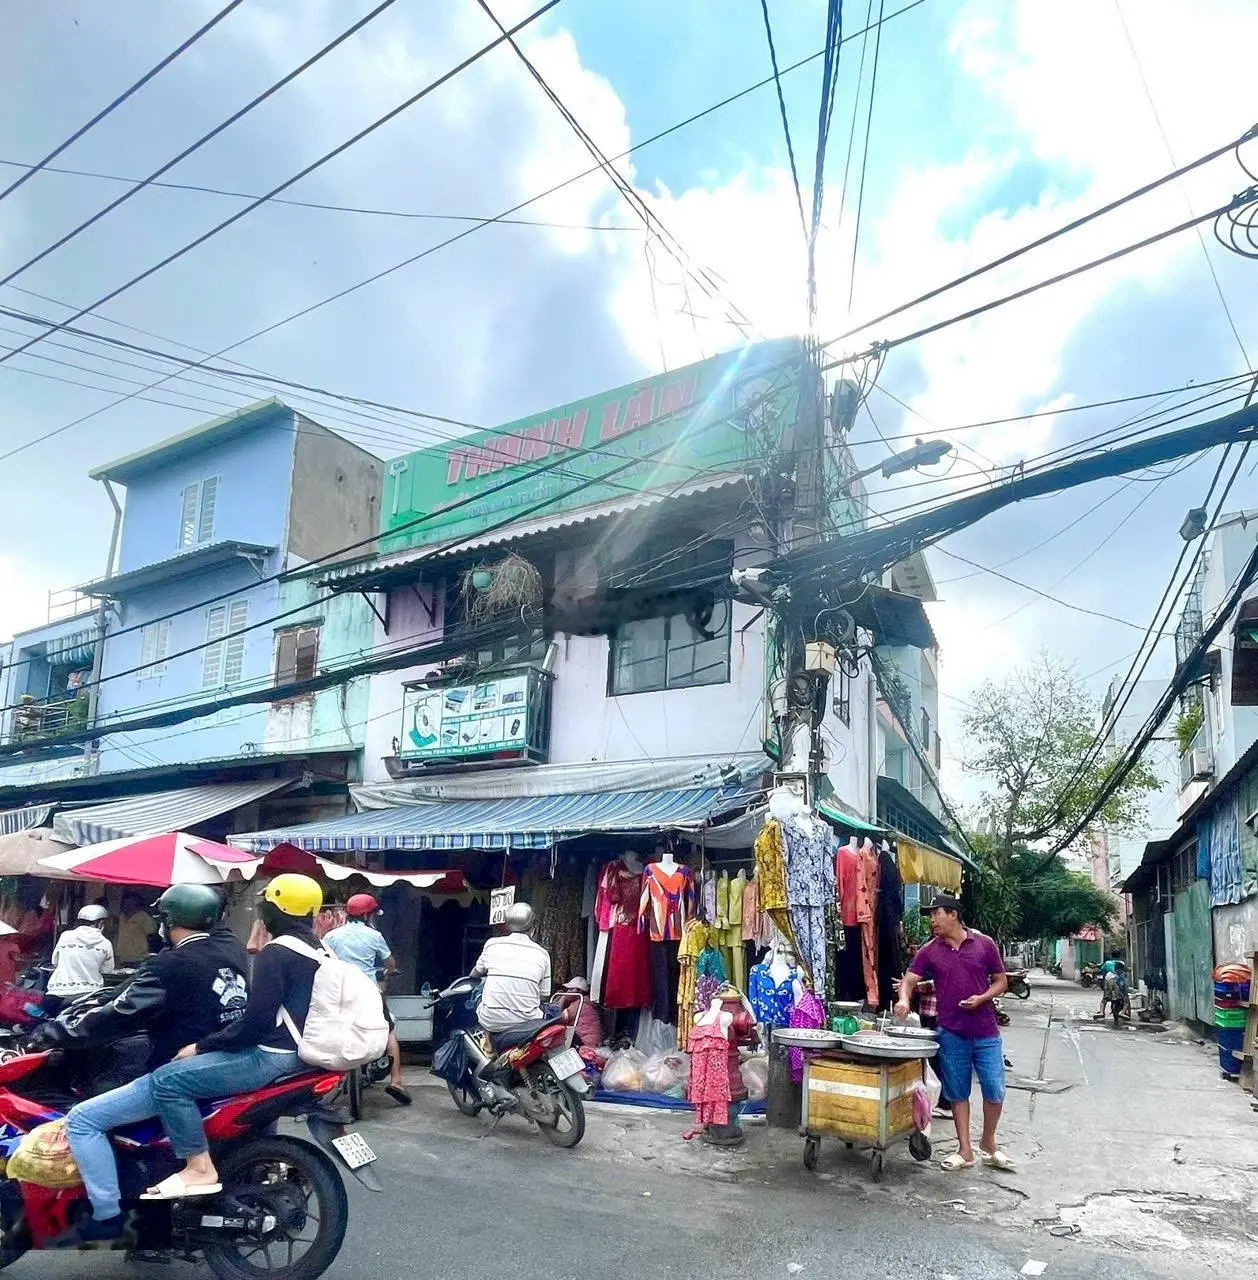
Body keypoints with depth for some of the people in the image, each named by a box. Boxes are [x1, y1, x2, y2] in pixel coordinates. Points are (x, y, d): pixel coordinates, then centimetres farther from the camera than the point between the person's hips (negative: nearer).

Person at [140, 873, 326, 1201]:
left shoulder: (275, 953, -17)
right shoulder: (320, 949, 11)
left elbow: (255, 1020, -21)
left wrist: (200, 1046, -11)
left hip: (274, 1055, -10)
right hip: (304, 1052, 10)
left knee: (167, 1080, -10)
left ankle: (200, 1168, -10)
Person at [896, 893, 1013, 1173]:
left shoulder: (984, 944, -2)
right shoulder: (929, 951, 1)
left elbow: (1001, 981, 5)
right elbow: (909, 980, -2)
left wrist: (982, 998, -13)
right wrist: (904, 999, -24)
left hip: (986, 1032, -1)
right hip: (951, 1032, 1)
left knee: (995, 1091, 3)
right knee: (958, 1093, 8)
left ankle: (988, 1145, 25)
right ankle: (965, 1151, 20)